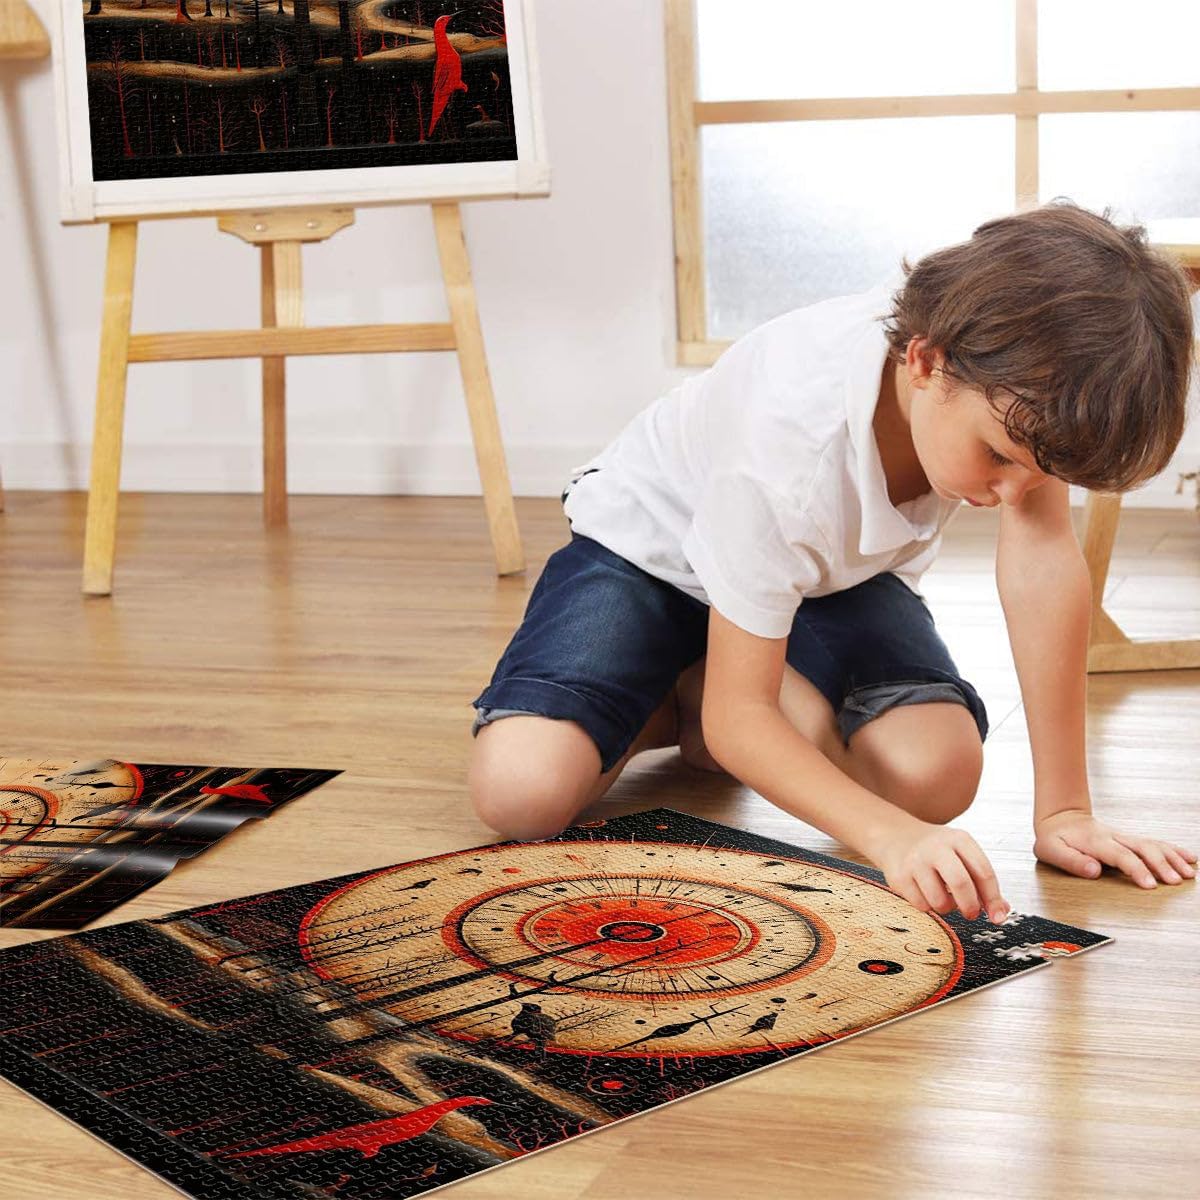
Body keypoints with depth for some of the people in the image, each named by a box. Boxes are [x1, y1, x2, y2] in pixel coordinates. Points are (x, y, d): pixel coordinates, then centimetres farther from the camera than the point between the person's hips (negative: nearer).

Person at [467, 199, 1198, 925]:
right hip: (655, 544, -4)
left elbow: (1043, 553, -28)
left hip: (839, 568, 5)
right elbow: (737, 717, -34)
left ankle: (698, 689, 3)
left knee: (937, 774, -24)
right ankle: (671, 703, 5)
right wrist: (891, 837, -49)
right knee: (521, 792, -29)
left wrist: (1064, 812, -30)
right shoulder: (792, 442, -41)